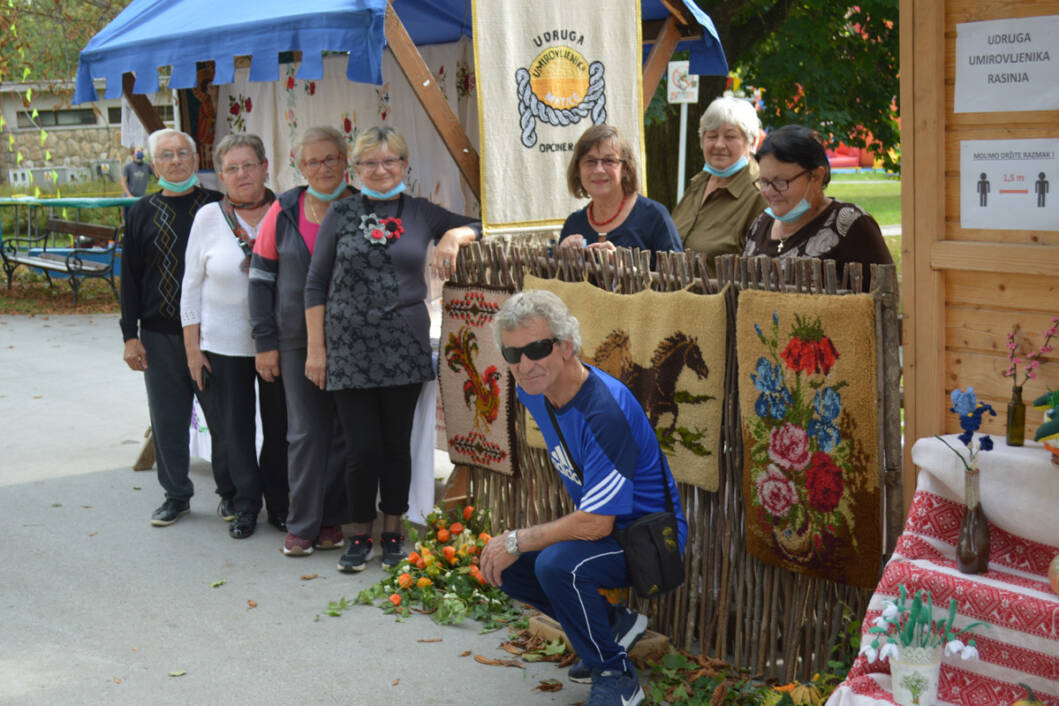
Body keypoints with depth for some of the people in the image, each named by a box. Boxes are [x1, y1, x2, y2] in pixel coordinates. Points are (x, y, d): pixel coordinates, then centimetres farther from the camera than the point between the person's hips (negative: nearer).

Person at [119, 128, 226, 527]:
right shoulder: (142, 214, 8)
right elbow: (130, 277, 8)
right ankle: (177, 495, 22)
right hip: (160, 335, 2)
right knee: (167, 419, 8)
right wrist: (130, 335, 3)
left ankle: (230, 492, 18)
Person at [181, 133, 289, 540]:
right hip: (224, 342, 0)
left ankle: (279, 505, 22)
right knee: (234, 427, 6)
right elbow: (192, 286, 4)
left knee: (279, 425, 6)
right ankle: (245, 506, 21)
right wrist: (192, 346, 0)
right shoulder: (208, 218, 0)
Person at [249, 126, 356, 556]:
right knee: (305, 432, 3)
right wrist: (265, 342, 0)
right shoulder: (284, 211, 3)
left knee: (344, 432, 5)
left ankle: (334, 520, 17)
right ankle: (302, 525, 12)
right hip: (299, 341, 0)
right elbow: (261, 278, 5)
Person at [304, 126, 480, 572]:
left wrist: (454, 236, -7)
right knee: (364, 448, -3)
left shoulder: (421, 213, 8)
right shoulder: (341, 214, 4)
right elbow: (316, 285, 5)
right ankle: (360, 534, 16)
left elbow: (474, 226, 16)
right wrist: (315, 347, 1)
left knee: (396, 444, 8)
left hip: (404, 347, 1)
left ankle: (393, 532, 24)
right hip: (350, 348, -1)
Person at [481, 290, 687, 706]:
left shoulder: (605, 411, -32)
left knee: (557, 564, -32)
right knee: (503, 566, 2)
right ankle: (613, 625, 14)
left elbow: (597, 523, -31)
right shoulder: (533, 393, -4)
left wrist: (517, 541, -20)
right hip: (597, 522, 9)